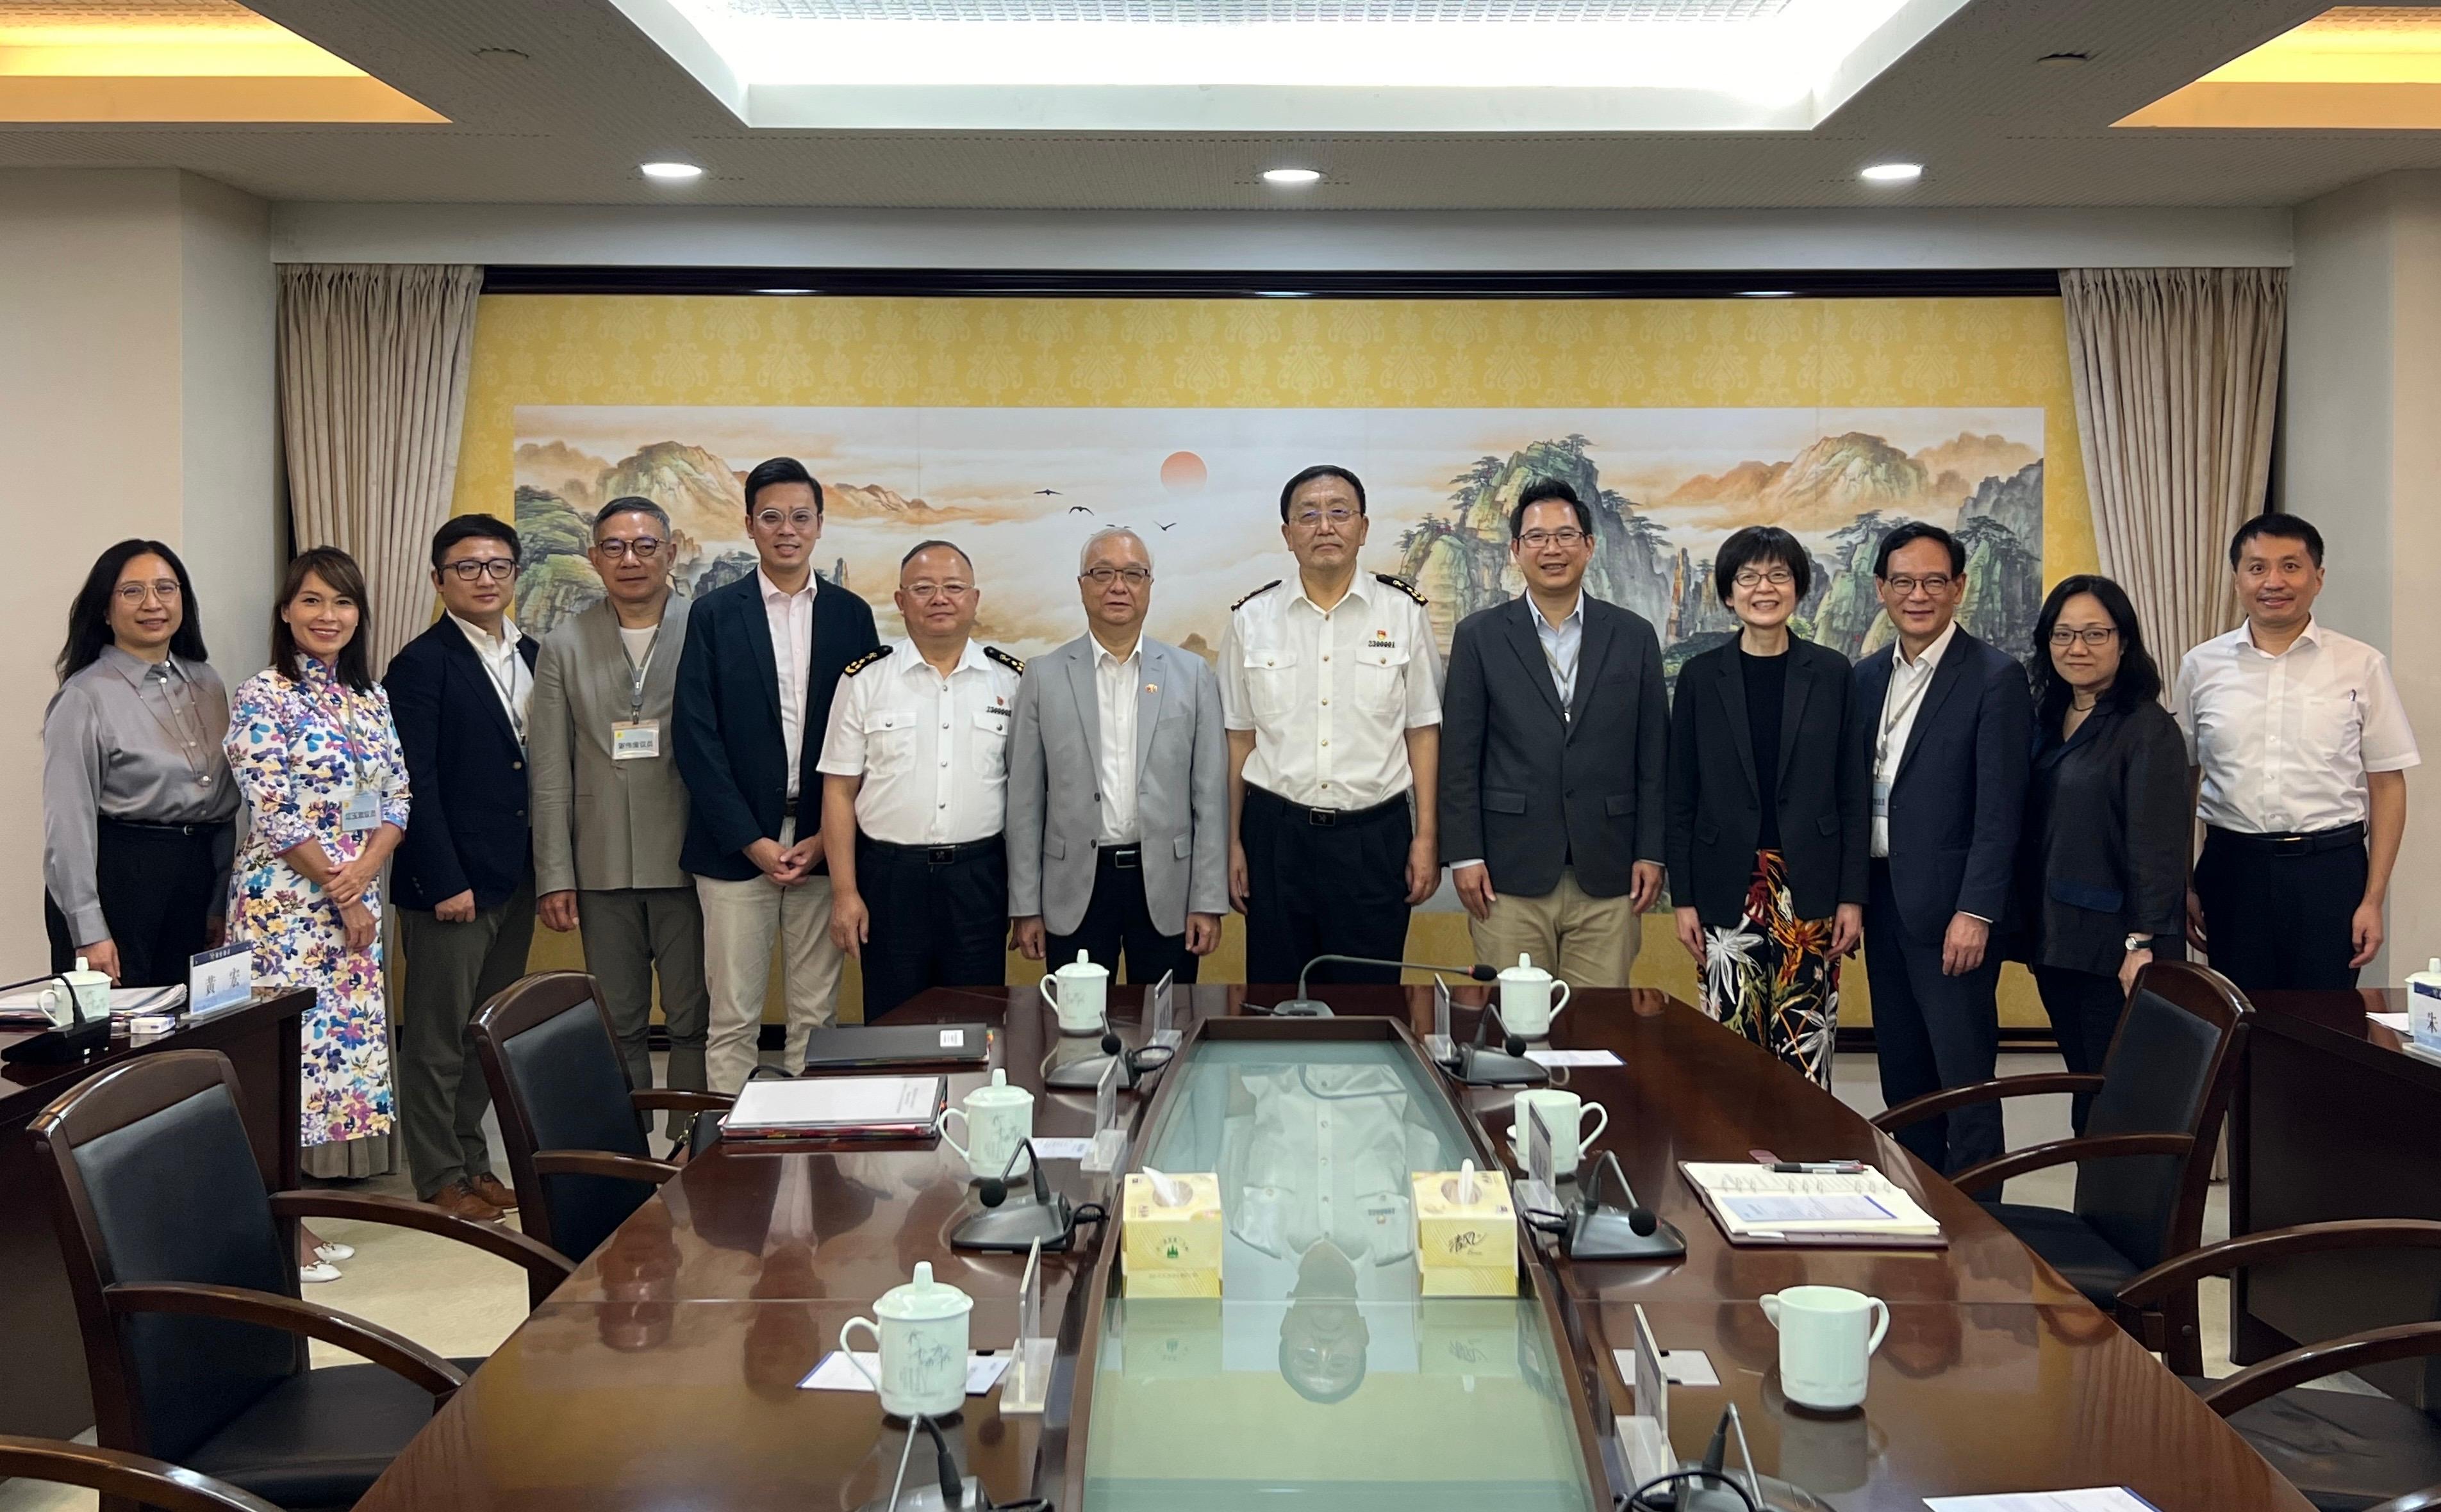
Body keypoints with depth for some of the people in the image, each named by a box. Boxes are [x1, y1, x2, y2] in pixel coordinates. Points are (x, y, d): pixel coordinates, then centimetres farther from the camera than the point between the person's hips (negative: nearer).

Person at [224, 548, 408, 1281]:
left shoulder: (370, 696, 12)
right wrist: (338, 891, -11)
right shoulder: (261, 697, -7)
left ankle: (296, 1214, 18)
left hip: (358, 895, 7)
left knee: (343, 1037, 8)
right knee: (289, 1044, -5)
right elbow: (274, 813, -12)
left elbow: (397, 796, 9)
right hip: (286, 899, -6)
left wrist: (367, 868, -8)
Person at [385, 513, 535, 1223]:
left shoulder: (530, 655, 11)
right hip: (451, 880, -6)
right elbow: (415, 784, -12)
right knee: (438, 1037, 3)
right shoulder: (421, 664, -8)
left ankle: (473, 1159, 26)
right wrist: (445, 882, -16)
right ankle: (441, 1176, 14)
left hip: (516, 878, 7)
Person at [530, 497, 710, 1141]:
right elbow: (551, 773, 5)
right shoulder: (564, 648, 7)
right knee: (618, 1027, 10)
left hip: (690, 862, -2)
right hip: (603, 869, 2)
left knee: (694, 1022, 4)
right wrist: (554, 876, 0)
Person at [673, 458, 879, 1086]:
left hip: (823, 846, 2)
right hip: (736, 845, -1)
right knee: (733, 1018, 2)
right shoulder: (713, 614, 2)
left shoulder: (851, 615, 7)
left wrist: (828, 838, -5)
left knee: (817, 1015, 7)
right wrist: (751, 840, -9)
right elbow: (696, 736, -3)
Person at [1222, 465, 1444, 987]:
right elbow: (1238, 738, 6)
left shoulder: (1403, 613, 2)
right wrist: (1232, 842, 4)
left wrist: (1427, 837, -2)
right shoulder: (1251, 619, 4)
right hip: (1276, 832, 1)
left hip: (1375, 835, -1)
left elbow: (1422, 730, 3)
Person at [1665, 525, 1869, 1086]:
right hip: (1728, 890, 0)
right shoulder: (1701, 677, 4)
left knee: (1806, 1049, 0)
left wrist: (1852, 896, -1)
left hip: (1809, 890, 0)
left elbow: (1852, 792, 4)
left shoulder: (1832, 673, 4)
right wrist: (1683, 898, 0)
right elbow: (1682, 797, 5)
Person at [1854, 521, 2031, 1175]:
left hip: (1949, 906, -7)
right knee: (1903, 1076, 13)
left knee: (1964, 1077, -2)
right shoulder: (1867, 676, 12)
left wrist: (1975, 912, -18)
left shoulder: (1995, 678, -8)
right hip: (1882, 900, 7)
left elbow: (2000, 808, -13)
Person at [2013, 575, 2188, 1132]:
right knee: (2087, 1088, 12)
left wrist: (2144, 944, -19)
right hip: (2055, 939, 7)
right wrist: (2029, 928, 10)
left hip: (2115, 945, -7)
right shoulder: (2046, 723, 13)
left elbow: (2158, 846, -14)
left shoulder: (2146, 728, -9)